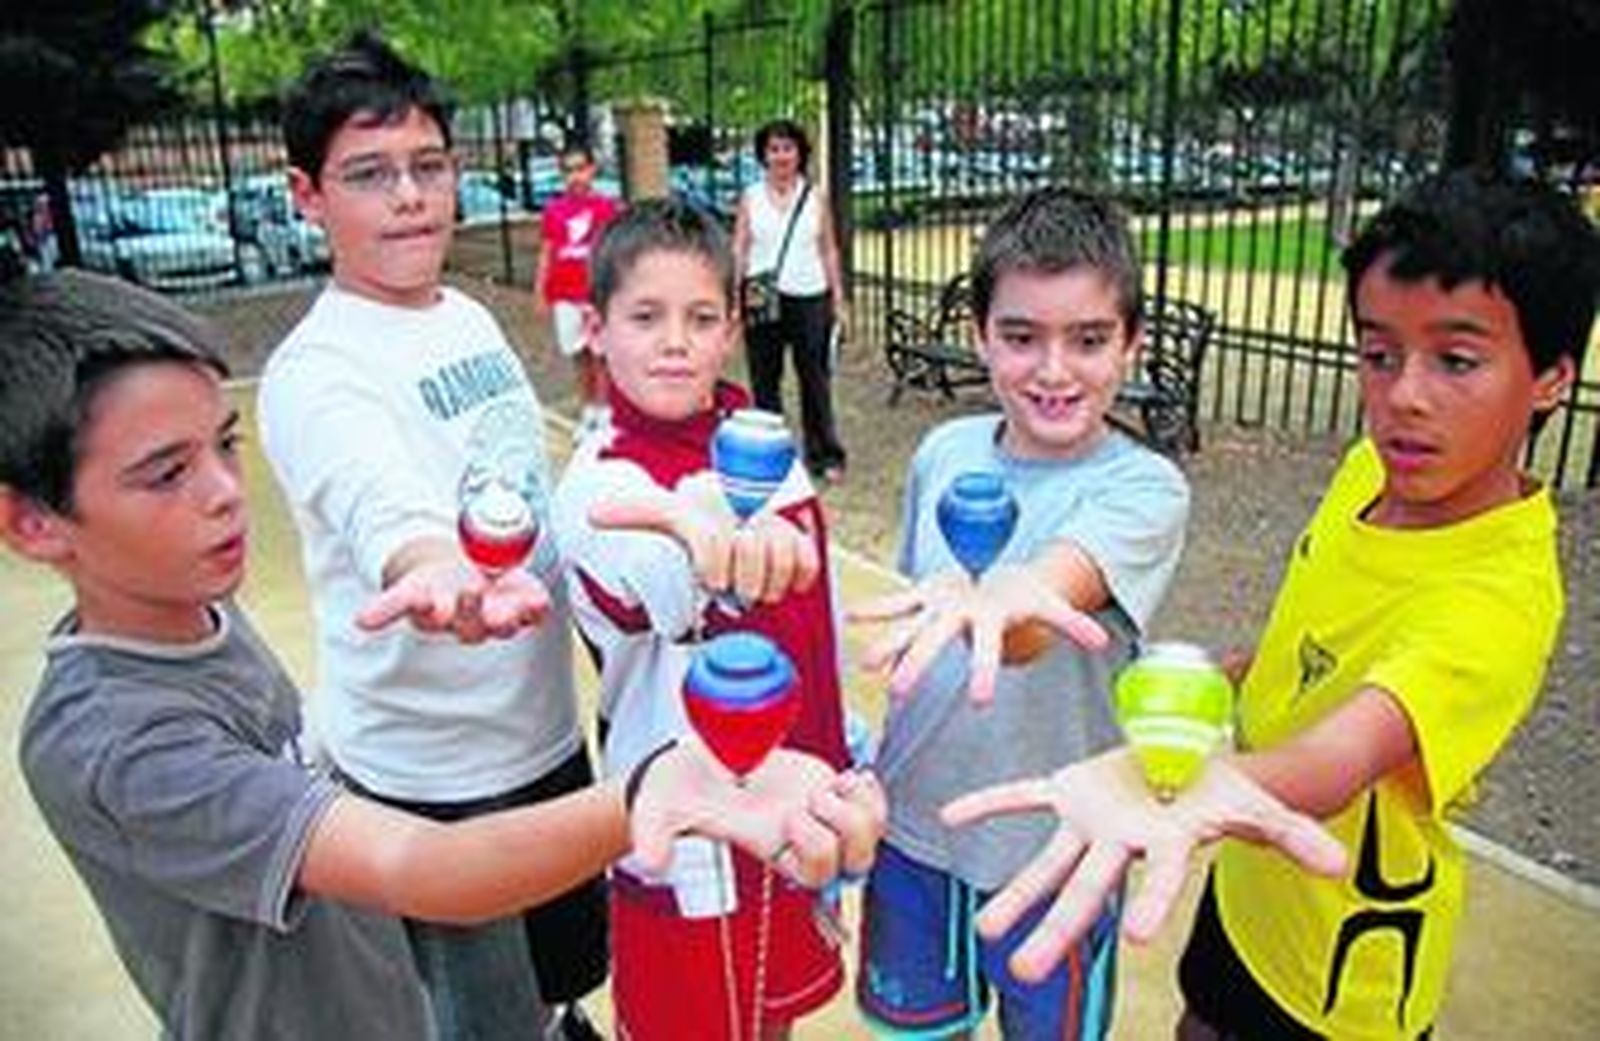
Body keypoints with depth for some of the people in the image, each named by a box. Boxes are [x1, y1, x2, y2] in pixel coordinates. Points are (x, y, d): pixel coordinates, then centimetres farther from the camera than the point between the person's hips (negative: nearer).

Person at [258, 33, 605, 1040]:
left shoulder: (472, 316, 4)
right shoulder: (315, 371, -20)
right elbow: (379, 502, -42)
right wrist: (436, 570, -62)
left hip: (548, 726, 7)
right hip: (432, 773, -7)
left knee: (576, 951, 26)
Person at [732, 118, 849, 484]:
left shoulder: (816, 196, 6)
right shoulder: (750, 197, 5)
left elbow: (829, 251, 9)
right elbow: (738, 250, 3)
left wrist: (839, 300, 4)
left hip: (810, 298, 0)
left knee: (815, 379, 3)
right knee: (764, 380, 7)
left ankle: (825, 457, 13)